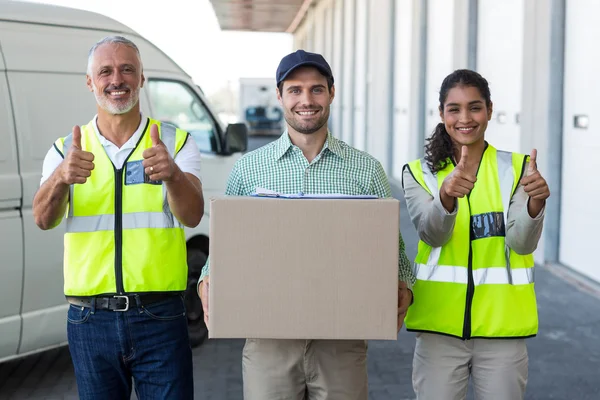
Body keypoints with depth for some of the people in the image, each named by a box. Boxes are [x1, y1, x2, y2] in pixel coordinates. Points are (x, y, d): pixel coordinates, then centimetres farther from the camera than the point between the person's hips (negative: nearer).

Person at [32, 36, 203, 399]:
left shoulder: (177, 141, 2)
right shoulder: (66, 150, 6)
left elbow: (192, 216, -13)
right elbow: (44, 220, -10)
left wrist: (173, 174, -34)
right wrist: (61, 179, -32)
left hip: (160, 318, -1)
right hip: (90, 320, 2)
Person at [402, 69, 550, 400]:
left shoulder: (516, 168, 2)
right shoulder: (419, 173, 2)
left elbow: (522, 243, -9)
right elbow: (432, 235, -14)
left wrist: (535, 203, -29)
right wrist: (446, 195, -34)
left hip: (502, 324, 0)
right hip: (440, 324, 0)